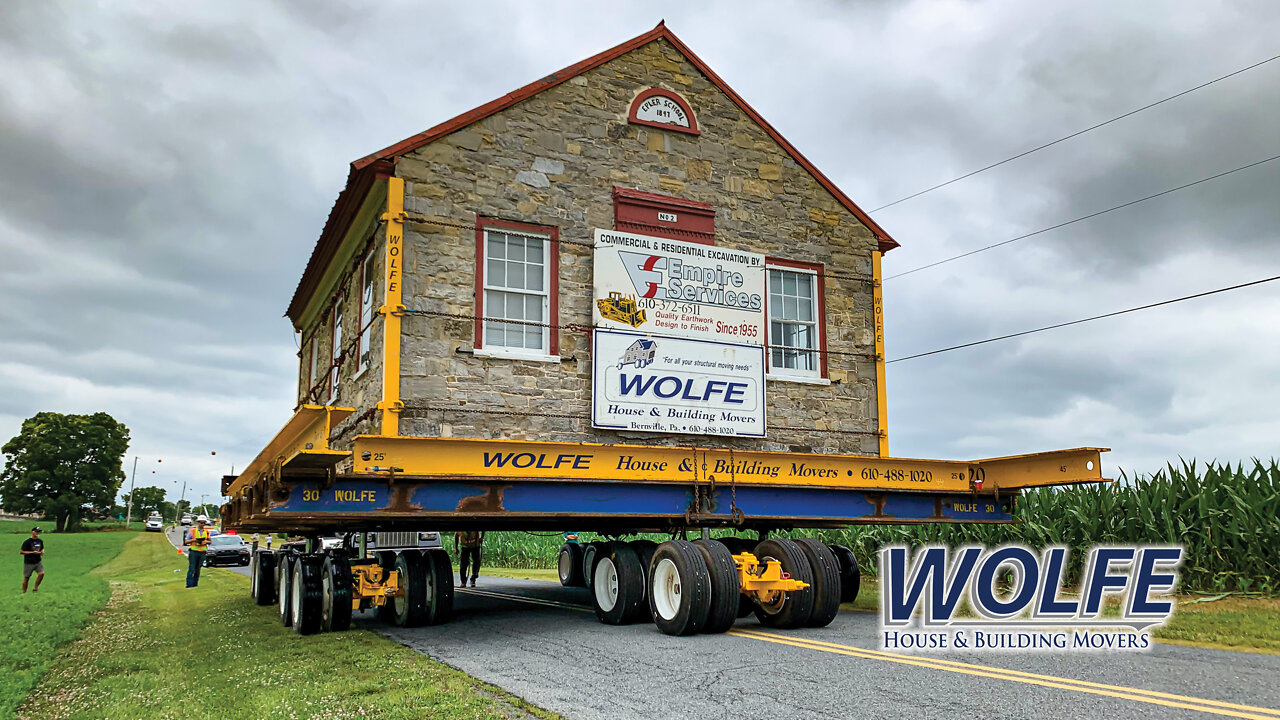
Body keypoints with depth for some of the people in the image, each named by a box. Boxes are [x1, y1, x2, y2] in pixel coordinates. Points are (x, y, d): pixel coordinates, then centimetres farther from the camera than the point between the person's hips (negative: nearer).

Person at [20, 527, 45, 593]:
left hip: (38, 562, 4)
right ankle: (24, 592, 16)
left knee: (41, 573, -13)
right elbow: (22, 552, -12)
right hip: (29, 563, -4)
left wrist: (42, 552, 0)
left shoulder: (40, 541, 8)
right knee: (26, 577, 4)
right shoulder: (27, 542, -11)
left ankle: (35, 588, 2)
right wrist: (33, 552, -21)